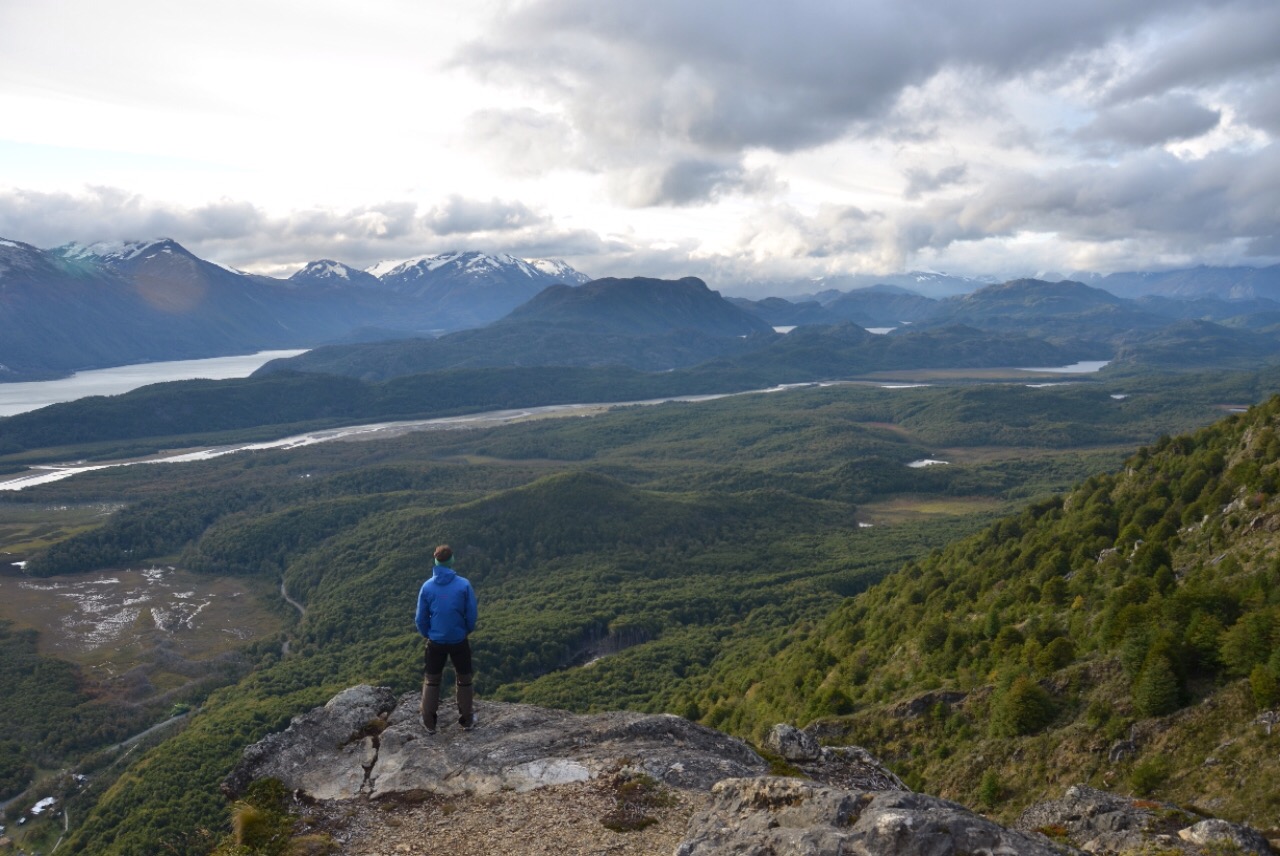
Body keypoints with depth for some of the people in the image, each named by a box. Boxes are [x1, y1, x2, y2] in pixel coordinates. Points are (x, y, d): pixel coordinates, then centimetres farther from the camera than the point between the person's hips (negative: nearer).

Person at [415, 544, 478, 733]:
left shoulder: (427, 587, -10)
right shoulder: (464, 585, -14)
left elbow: (420, 618, -3)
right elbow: (471, 615, -7)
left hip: (435, 642, 1)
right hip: (459, 641, -1)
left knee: (431, 681, 17)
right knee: (464, 680, 17)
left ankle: (429, 723, 24)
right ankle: (467, 719, 26)